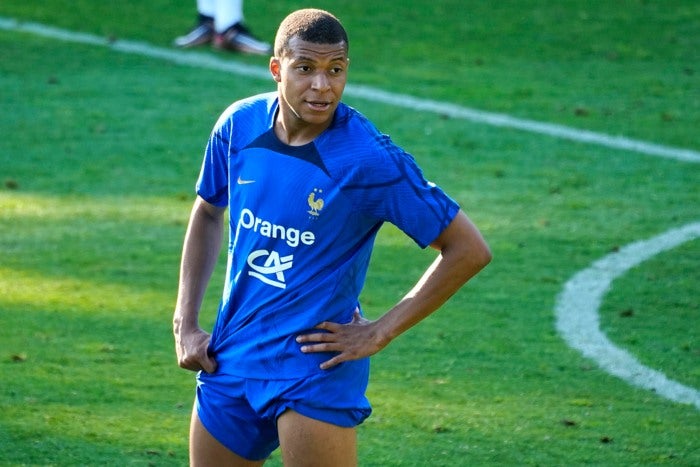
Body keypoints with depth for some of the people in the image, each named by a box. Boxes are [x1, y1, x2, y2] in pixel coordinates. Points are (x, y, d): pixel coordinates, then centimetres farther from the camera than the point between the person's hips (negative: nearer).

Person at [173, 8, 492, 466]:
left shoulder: (370, 158, -17)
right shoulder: (240, 124, -2)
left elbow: (469, 249, -13)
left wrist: (380, 332, -12)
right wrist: (185, 323, 9)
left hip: (316, 368, -5)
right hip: (229, 360, 6)